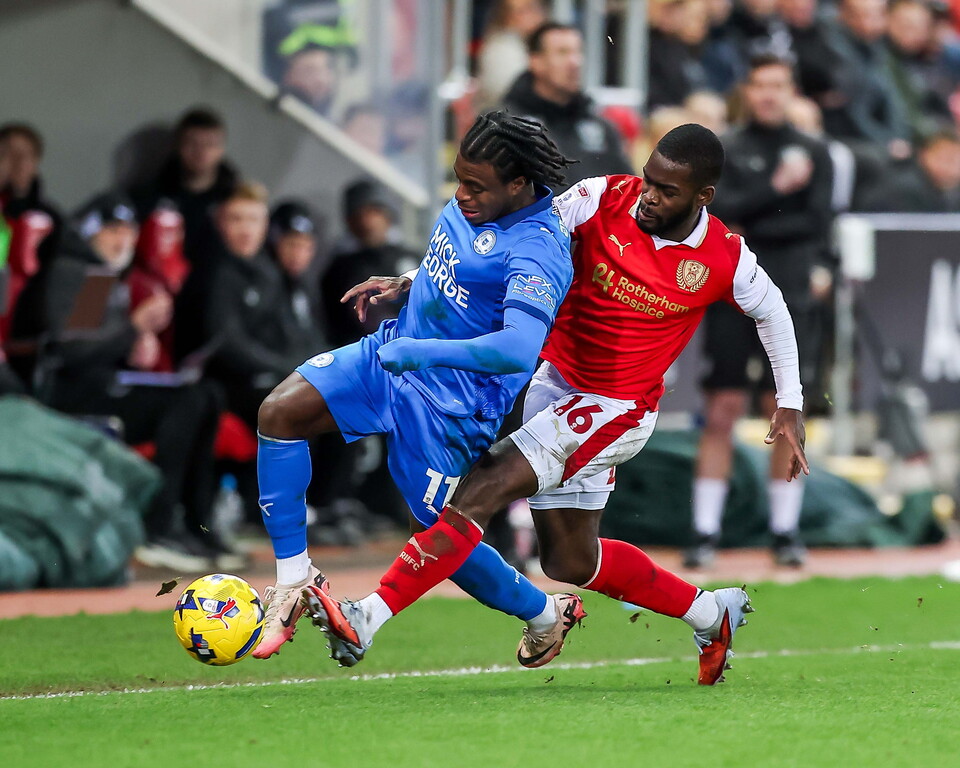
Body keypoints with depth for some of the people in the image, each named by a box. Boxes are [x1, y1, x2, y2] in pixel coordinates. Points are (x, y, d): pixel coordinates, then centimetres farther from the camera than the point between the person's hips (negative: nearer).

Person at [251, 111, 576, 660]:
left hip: (451, 400, -8)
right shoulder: (473, 203, 1)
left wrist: (415, 351, -39)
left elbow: (519, 351, -41)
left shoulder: (535, 252, -27)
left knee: (436, 534, 2)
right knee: (280, 411, -11)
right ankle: (294, 578, -4)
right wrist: (406, 285, 10)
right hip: (392, 352, 8)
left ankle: (544, 611, 30)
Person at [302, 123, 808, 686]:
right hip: (554, 382, 5)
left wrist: (791, 406, 11)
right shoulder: (601, 200, -10)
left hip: (615, 410, -5)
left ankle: (367, 622, -24)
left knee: (486, 486, -21)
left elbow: (771, 310, 8)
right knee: (571, 565, 13)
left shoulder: (725, 259, -12)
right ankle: (711, 613, 35)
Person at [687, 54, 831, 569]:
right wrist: (775, 188, -11)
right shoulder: (723, 151, 7)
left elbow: (819, 219, 3)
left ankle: (785, 531, 9)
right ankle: (704, 532, -1)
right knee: (722, 410, -4)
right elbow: (719, 209, -8)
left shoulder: (813, 152, 11)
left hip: (790, 294, 1)